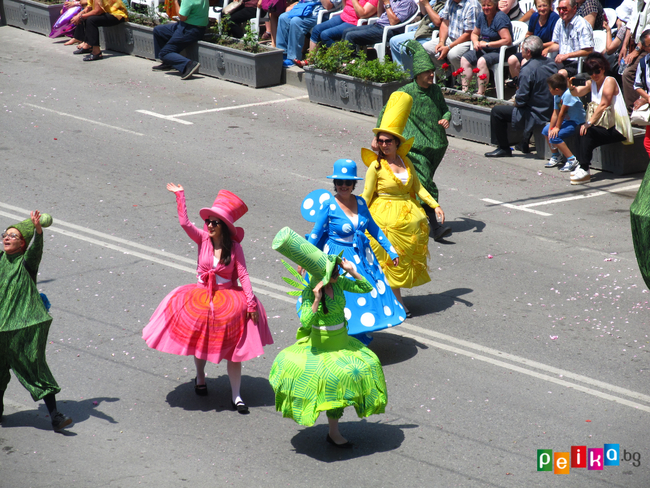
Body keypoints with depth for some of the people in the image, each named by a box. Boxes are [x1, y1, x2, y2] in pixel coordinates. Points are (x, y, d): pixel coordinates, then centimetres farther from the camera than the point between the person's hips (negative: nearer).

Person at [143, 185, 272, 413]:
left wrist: (251, 302, -12)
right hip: (202, 297, 2)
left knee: (232, 348, -3)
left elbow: (243, 275, -8)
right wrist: (179, 196, -19)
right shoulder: (203, 239, -3)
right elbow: (184, 223, -14)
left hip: (228, 300, -2)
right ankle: (200, 377, 39)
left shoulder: (234, 247, -8)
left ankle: (236, 396, 1)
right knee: (200, 341, 10)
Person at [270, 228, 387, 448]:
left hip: (342, 339, 7)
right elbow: (305, 322, -29)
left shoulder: (339, 283, -5)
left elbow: (367, 288, 5)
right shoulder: (309, 293, -22)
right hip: (320, 343, -7)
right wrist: (316, 300, -36)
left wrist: (353, 272, -10)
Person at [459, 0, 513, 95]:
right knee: (465, 58, -7)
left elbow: (507, 41, -25)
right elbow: (474, 33, 24)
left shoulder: (500, 18, -16)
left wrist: (487, 44, -21)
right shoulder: (482, 16, 8)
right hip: (485, 51, 9)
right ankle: (465, 91, -12)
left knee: (482, 61, -33)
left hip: (501, 52, -9)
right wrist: (475, 42, -1)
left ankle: (480, 94, -33)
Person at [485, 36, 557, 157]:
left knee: (496, 111, 3)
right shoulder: (551, 64, 2)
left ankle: (503, 148, 10)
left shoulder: (527, 70, -22)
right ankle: (524, 144, 40)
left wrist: (516, 102, 2)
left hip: (536, 116, -9)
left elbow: (521, 101, -21)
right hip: (551, 112, 9)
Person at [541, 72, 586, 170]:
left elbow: (562, 113, -22)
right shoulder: (556, 96, 2)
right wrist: (551, 128, -7)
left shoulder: (568, 94, -26)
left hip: (577, 122, -10)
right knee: (546, 130, 16)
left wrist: (557, 127, -17)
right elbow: (555, 113, 1)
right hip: (567, 121, 10)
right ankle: (556, 156, 29)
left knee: (554, 136, -23)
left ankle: (572, 161, -20)